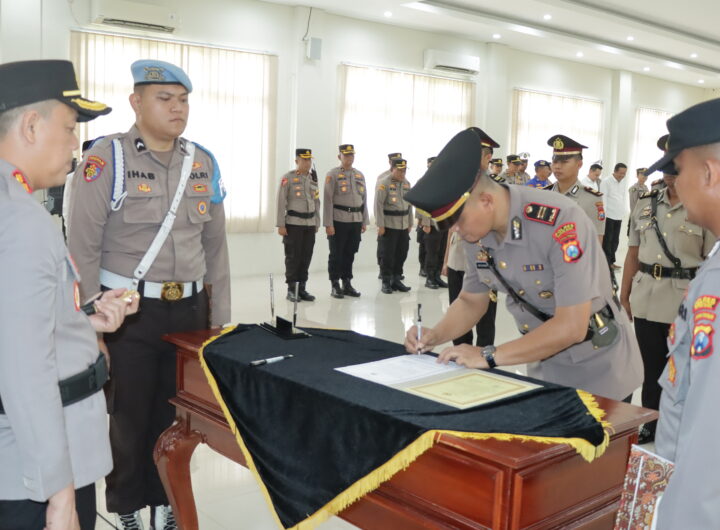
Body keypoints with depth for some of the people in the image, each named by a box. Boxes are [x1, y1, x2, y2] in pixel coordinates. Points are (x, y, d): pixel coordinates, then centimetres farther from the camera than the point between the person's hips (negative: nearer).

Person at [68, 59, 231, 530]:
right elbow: (84, 249, -10)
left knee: (176, 413, 14)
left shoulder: (204, 163, 6)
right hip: (128, 312, -4)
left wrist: (219, 316, 10)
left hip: (188, 309, 4)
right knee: (129, 418, 9)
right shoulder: (106, 159, -9)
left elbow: (215, 244, 11)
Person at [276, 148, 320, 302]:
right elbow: (281, 202, -8)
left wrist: (317, 223, 13)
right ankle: (291, 290, 7)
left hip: (309, 223, 5)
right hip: (293, 223, -5)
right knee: (293, 257, -1)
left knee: (306, 257, 6)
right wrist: (281, 225, -12)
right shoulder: (288, 178, -6)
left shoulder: (313, 178, 10)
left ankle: (302, 289, 14)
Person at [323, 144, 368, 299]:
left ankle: (347, 283, 19)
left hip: (356, 220, 5)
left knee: (350, 253, 10)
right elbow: (327, 200, -9)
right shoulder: (332, 175, -4)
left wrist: (364, 221, 11)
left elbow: (364, 199, 16)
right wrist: (328, 224, -14)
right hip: (338, 220, -5)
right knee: (336, 254, 1)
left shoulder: (360, 175, 13)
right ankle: (335, 286, 9)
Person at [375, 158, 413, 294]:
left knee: (402, 254, 8)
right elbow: (378, 205, -12)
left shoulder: (406, 183, 11)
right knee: (387, 255, -1)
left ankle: (396, 280, 20)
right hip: (389, 226, -6)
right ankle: (386, 283, 8)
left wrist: (410, 223, 14)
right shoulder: (384, 183, -9)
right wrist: (380, 225, -15)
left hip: (404, 226, 6)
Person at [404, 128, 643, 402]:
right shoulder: (477, 232, -8)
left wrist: (488, 356, -30)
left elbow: (571, 326, -31)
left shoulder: (559, 220, -30)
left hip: (597, 370, -6)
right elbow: (471, 301, 8)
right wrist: (435, 335, -11)